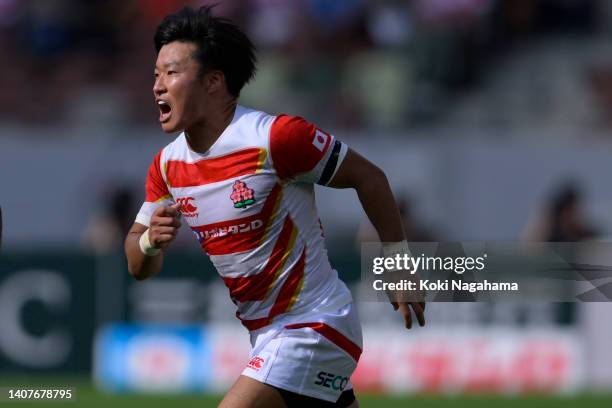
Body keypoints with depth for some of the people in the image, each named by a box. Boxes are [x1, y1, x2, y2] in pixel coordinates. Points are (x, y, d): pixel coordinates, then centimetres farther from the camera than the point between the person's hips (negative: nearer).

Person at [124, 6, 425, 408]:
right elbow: (140, 266, 10)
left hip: (314, 326, -8)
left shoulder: (274, 137, -19)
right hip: (266, 334, 8)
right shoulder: (168, 165, 2)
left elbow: (368, 177, -8)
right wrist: (150, 241, -15)